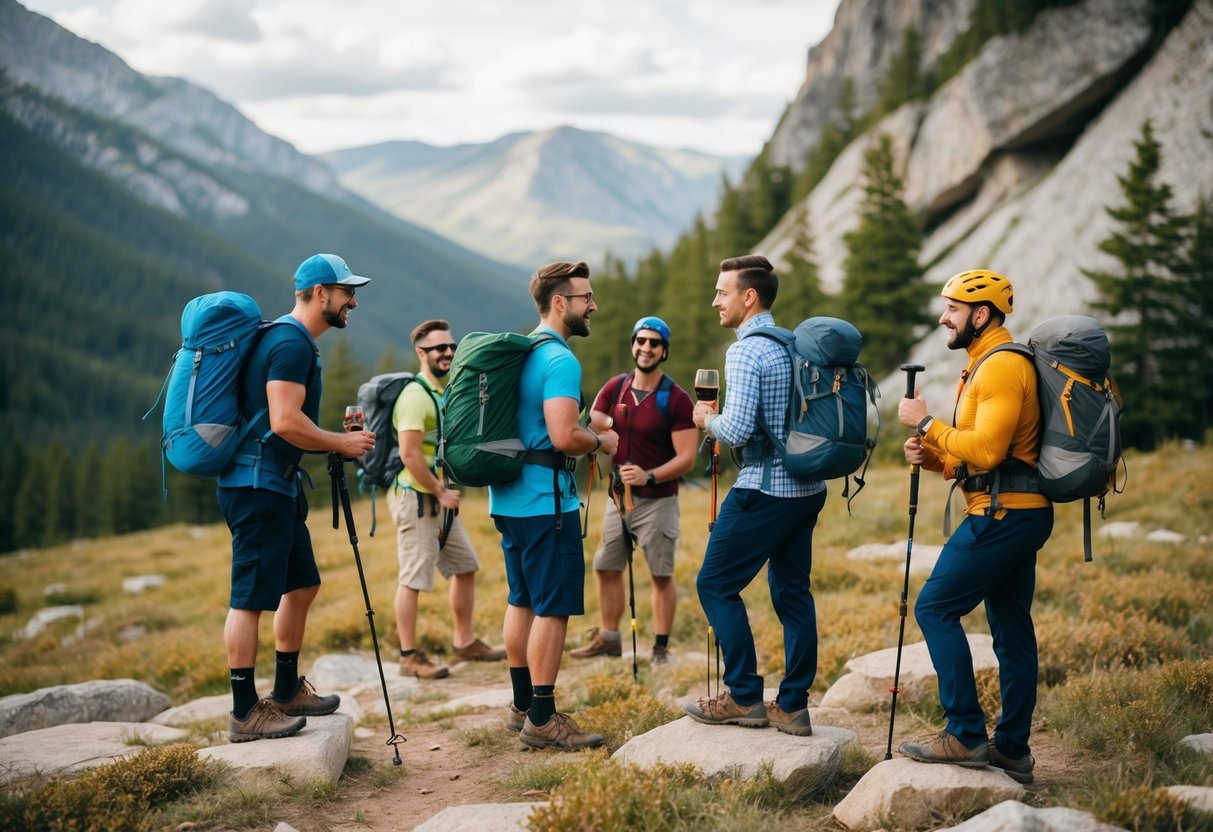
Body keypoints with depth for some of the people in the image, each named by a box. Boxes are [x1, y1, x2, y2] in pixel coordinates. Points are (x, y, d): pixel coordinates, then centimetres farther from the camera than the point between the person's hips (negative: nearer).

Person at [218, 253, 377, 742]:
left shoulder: (292, 340, 18)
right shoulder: (291, 343, -15)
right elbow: (285, 422, -24)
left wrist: (335, 437, 14)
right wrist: (341, 443, -12)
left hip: (277, 485, 11)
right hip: (258, 485, -11)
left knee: (301, 586, 16)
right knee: (250, 599, -5)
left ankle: (287, 693, 26)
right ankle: (245, 713, 0)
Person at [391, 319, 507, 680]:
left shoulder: (447, 391, 14)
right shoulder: (415, 396, -16)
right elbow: (409, 454, -23)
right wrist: (440, 492, -17)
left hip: (441, 499, 10)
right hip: (416, 498, -10)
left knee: (465, 567, 15)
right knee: (413, 579, -4)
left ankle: (465, 642, 26)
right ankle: (409, 657, 3)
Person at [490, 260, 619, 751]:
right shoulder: (560, 360, -16)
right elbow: (563, 435, -26)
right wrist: (602, 442, -8)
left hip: (508, 497, 10)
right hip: (545, 501, -10)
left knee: (522, 601, 15)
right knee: (553, 608, -5)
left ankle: (522, 707, 23)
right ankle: (542, 720, -2)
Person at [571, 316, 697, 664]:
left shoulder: (676, 399, -11)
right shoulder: (614, 389, 5)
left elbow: (686, 458, -14)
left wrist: (649, 477, -27)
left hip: (658, 500, -5)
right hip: (618, 496, 5)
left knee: (661, 575, 0)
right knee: (605, 568, 10)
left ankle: (661, 648, 10)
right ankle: (609, 638, 23)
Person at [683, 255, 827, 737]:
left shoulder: (745, 351, -14)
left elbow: (738, 430, -22)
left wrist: (707, 419, -1)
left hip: (765, 489, -8)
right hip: (808, 487, 9)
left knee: (716, 585, 3)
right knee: (792, 591, 11)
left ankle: (745, 698, 6)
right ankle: (793, 706, 14)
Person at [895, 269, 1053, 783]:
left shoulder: (1002, 366, -13)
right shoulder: (985, 366, 20)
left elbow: (986, 450, -23)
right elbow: (972, 460, 21)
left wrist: (926, 424, -14)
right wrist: (930, 456, 3)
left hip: (1003, 513, -11)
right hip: (1020, 513, 11)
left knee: (935, 608, -9)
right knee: (1011, 629, 11)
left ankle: (965, 736, -7)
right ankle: (1012, 749, 16)